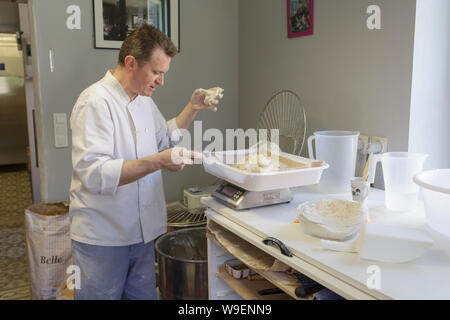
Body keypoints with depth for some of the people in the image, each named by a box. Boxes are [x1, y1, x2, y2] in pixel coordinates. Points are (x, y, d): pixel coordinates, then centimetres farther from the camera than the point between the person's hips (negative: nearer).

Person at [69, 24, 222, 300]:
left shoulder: (144, 99, 9)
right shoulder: (96, 102, -19)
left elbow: (164, 139, 23)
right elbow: (93, 174, -27)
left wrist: (193, 108, 10)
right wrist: (157, 162, -34)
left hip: (142, 232, 8)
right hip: (102, 238, -7)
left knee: (144, 294, 17)